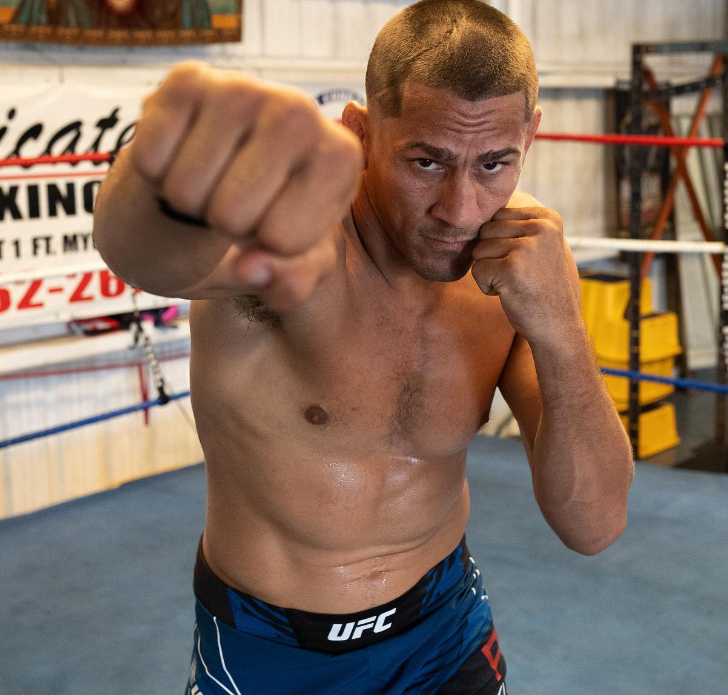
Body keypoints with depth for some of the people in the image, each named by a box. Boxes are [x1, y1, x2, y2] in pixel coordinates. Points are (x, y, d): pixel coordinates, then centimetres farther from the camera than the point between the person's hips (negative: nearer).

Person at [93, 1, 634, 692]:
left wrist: (557, 327, -32)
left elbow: (594, 526, -17)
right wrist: (179, 189, -78)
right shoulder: (285, 231, -29)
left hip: (443, 616, 4)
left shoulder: (521, 267, -15)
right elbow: (140, 248, -54)